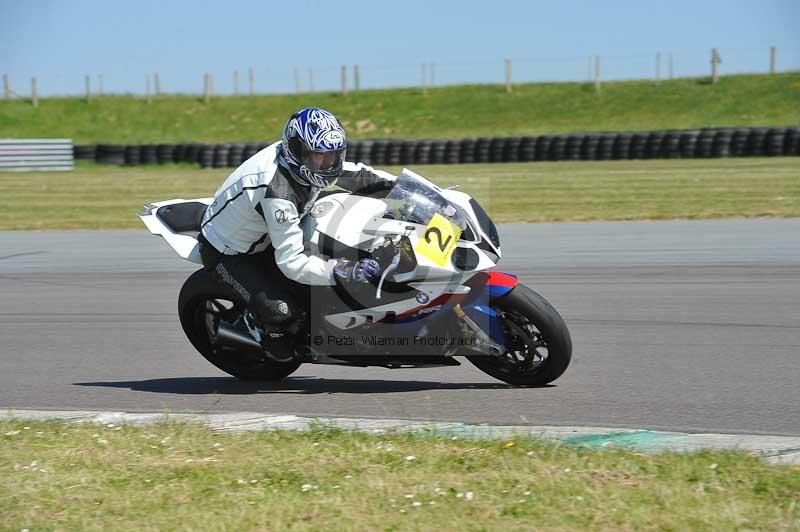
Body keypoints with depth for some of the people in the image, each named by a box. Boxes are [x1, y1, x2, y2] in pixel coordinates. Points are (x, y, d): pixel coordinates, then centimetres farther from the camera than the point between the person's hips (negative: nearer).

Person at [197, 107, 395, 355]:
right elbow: (291, 261, -39)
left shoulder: (306, 161, -14)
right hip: (227, 252, -9)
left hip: (262, 238, 9)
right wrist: (344, 272, -48)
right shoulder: (277, 192, -40)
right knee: (280, 310, -26)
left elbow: (354, 174, 6)